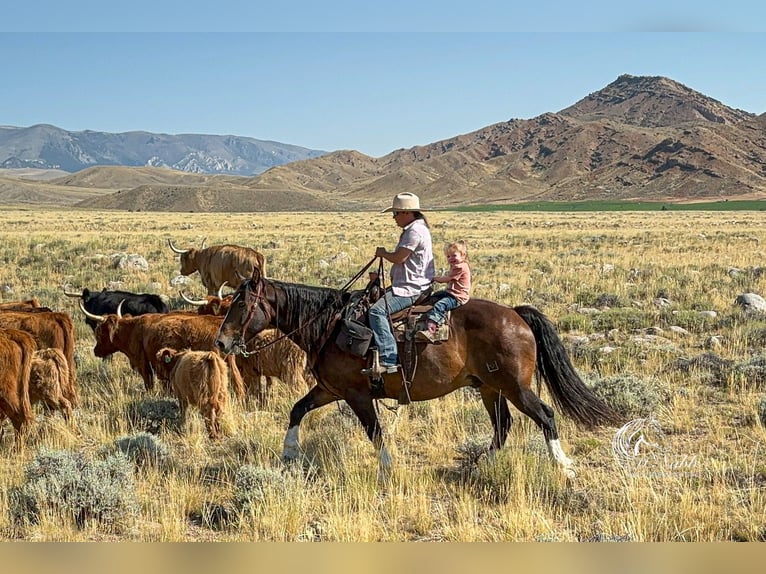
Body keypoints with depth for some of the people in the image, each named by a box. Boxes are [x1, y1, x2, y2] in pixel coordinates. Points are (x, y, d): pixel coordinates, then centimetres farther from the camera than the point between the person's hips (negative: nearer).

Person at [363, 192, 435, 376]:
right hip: (406, 286, 12)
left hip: (411, 289, -12)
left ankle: (388, 359, -34)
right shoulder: (412, 230, 20)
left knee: (377, 310, -27)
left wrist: (383, 253, -2)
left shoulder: (415, 231, -15)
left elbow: (399, 258, -21)